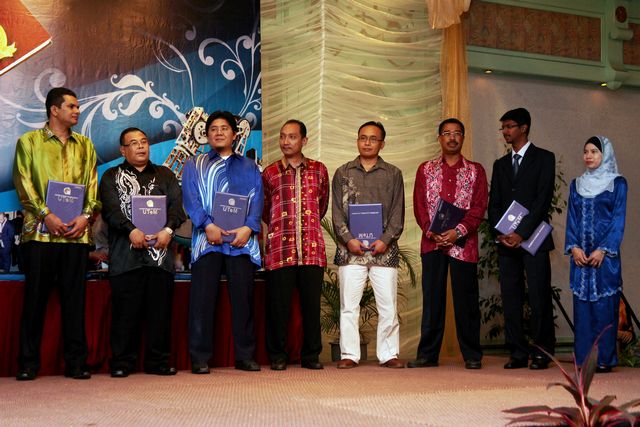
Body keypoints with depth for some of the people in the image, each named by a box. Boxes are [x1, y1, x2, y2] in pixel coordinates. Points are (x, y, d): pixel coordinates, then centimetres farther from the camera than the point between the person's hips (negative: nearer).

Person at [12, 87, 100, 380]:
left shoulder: (84, 145, 17)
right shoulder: (29, 142, 7)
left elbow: (92, 184, 12)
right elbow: (23, 183, -1)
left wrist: (85, 216, -5)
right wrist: (47, 215, -12)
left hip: (77, 232, 3)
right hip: (40, 231, -2)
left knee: (75, 297, 3)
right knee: (35, 296, 0)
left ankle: (76, 362, 8)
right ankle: (28, 363, 8)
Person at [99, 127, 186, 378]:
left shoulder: (165, 175, 19)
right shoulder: (112, 177, 13)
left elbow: (176, 204, 7)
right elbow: (110, 208, -2)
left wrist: (168, 229, -12)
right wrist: (131, 230, -18)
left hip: (160, 252, 2)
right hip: (125, 253, -2)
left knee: (160, 307, 1)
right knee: (125, 309, -3)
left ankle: (158, 361, 8)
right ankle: (121, 363, 4)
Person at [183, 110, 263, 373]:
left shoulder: (249, 168, 19)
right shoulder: (194, 166, 16)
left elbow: (257, 200, 7)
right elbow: (190, 199, 1)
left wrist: (248, 228, -11)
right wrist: (208, 225, -15)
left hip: (242, 240, 1)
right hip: (207, 238, -1)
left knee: (243, 297, 0)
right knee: (202, 298, -5)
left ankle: (245, 356, 7)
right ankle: (200, 358, -1)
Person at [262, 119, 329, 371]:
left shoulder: (318, 170, 10)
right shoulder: (270, 172, 7)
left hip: (312, 247, 1)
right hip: (280, 247, -1)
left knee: (311, 303, 4)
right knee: (278, 304, 1)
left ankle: (311, 355, 15)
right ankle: (277, 356, 11)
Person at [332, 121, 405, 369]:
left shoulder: (393, 174, 10)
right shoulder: (343, 173, 12)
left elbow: (398, 212, 5)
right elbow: (337, 212, 6)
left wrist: (385, 240, -9)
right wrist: (348, 239, -8)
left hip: (384, 249, 0)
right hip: (350, 249, 0)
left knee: (388, 306, 0)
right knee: (349, 305, 1)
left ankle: (388, 354, 8)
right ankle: (349, 354, 8)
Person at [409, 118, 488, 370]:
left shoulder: (475, 170, 8)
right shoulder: (426, 170, 12)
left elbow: (479, 206, 0)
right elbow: (419, 205, 6)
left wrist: (458, 231, -13)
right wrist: (431, 231, -9)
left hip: (463, 243, -1)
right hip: (432, 242, 1)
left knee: (466, 299, 1)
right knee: (432, 298, 3)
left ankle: (472, 355, 9)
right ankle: (428, 354, 9)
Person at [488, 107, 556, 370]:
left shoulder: (543, 158, 4)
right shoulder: (500, 164, 19)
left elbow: (543, 198, -7)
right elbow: (494, 203, 14)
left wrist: (522, 233, -14)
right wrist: (501, 233, -3)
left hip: (533, 238, -5)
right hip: (506, 241, 5)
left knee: (539, 296, -5)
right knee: (510, 298, 2)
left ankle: (542, 353, 1)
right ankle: (518, 353, 7)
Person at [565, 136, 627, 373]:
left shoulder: (617, 183, 2)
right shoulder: (577, 184, 14)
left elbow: (618, 220, -4)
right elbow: (571, 219, 11)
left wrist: (603, 250, -13)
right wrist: (574, 247, -5)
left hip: (605, 254, -4)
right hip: (580, 255, 4)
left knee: (605, 305, -4)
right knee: (582, 305, 3)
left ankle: (604, 359, 1)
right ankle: (583, 359, 7)